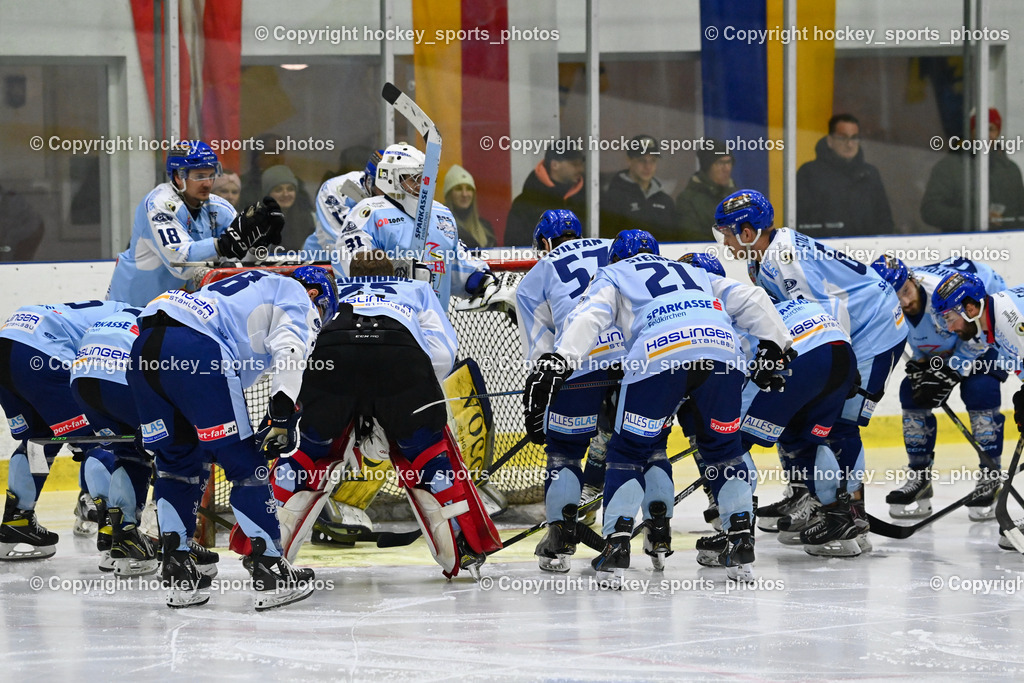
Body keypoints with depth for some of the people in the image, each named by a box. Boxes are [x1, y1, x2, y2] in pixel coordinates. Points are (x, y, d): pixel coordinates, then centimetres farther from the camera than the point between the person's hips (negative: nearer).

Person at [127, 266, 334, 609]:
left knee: (177, 460, 21)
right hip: (194, 350, -8)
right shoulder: (297, 296, 17)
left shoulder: (256, 284, 40)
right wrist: (283, 416, -9)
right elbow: (288, 349, -5)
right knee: (245, 463, 2)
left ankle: (178, 573, 16)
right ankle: (270, 574, 2)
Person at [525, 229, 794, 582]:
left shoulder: (613, 275, 29)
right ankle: (741, 538, 14)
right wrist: (773, 348, 32)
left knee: (629, 450, 12)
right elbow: (750, 300, 30)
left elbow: (589, 316, 9)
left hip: (660, 355, -3)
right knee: (724, 448, 23)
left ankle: (617, 542, 1)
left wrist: (556, 363, -1)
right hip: (721, 351, 3)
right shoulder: (695, 274, 41)